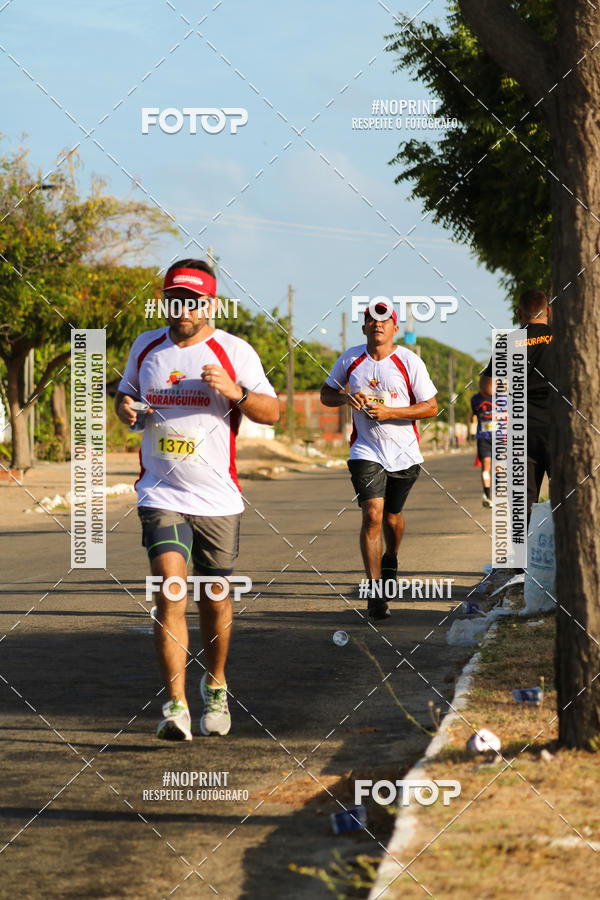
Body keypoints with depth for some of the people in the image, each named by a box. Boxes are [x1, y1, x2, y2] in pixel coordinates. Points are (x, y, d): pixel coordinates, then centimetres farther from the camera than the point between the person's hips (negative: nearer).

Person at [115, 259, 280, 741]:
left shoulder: (234, 351, -1)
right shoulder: (146, 347, 8)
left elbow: (272, 412, -2)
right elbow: (126, 393, 23)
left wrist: (235, 391, -20)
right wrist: (125, 407, 0)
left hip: (218, 497, 0)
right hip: (161, 493, 1)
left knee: (216, 597, 10)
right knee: (171, 588, -16)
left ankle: (216, 687, 34)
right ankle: (176, 704, -19)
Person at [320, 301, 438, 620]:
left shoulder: (408, 361, -6)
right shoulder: (351, 359, 0)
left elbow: (431, 407, -4)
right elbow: (326, 393, 13)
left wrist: (389, 412, -17)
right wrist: (347, 397, -11)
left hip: (404, 453, 1)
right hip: (366, 451, 0)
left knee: (392, 516, 15)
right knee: (372, 514, -16)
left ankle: (390, 560, 49)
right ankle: (375, 592, -18)